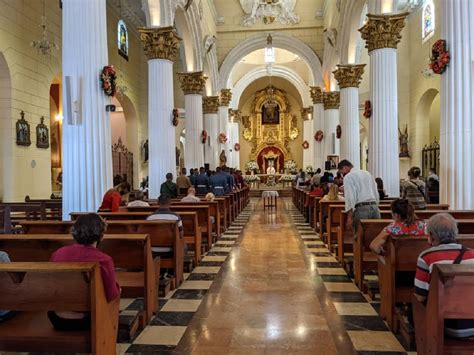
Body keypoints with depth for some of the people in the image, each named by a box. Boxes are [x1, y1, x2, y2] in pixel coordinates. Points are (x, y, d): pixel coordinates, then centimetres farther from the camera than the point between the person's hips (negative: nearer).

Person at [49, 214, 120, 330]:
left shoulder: (58, 253, -8)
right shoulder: (103, 260, -20)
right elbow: (112, 295, -14)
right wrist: (117, 288, 8)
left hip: (57, 320, 4)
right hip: (84, 321, -4)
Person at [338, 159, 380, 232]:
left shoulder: (348, 176, 0)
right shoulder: (367, 173, 21)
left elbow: (350, 197, -10)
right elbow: (376, 194, 20)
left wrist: (349, 217, -11)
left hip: (361, 209, -7)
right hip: (374, 208, 7)